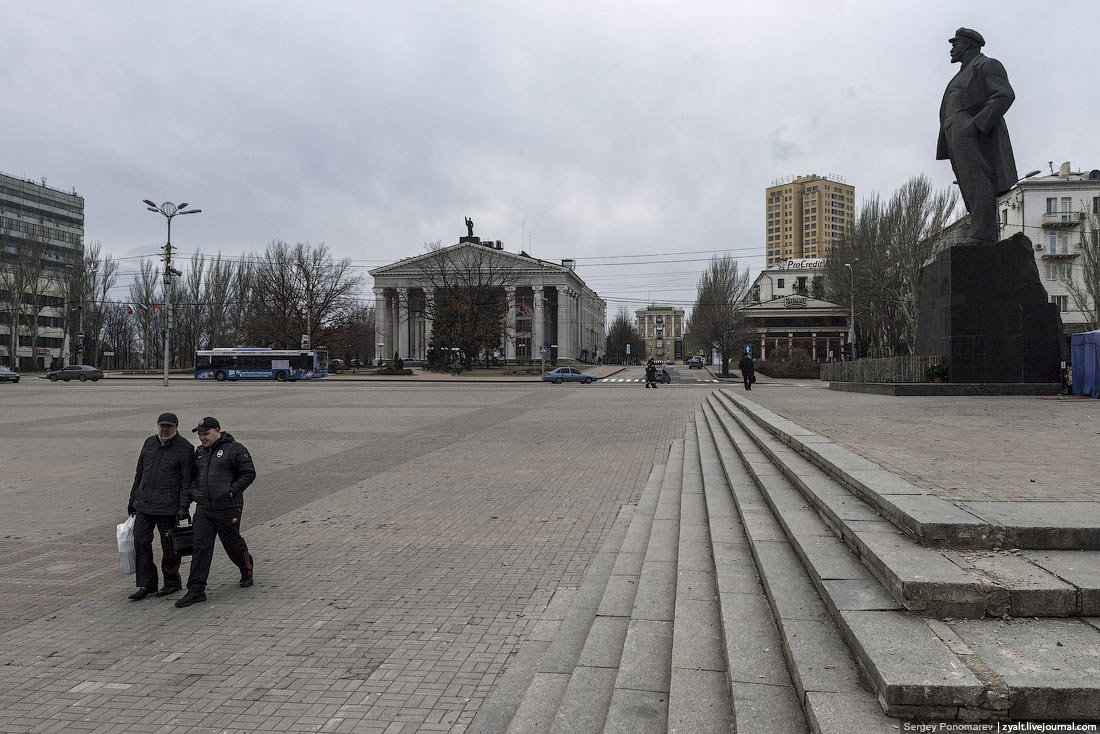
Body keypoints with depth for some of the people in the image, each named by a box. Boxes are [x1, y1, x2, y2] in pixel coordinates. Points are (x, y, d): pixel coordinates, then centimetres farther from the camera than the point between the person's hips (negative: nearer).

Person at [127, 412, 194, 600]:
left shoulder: (184, 448, -8)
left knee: (169, 545, 4)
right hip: (144, 504, 5)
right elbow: (139, 473, 18)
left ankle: (172, 582, 20)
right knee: (140, 541, 2)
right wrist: (133, 498, 19)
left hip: (168, 507, -5)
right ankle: (146, 585, 12)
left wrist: (184, 507, -15)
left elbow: (187, 481, -10)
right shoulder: (149, 443, 10)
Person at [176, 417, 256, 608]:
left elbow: (249, 474, -10)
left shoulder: (234, 449, -8)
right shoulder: (199, 452, 12)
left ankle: (247, 571, 37)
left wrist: (231, 492, -16)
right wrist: (194, 491, 6)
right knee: (200, 547, -2)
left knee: (233, 543, 9)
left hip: (228, 508, -5)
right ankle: (196, 590, -2)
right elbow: (193, 475, 25)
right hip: (203, 509, 5)